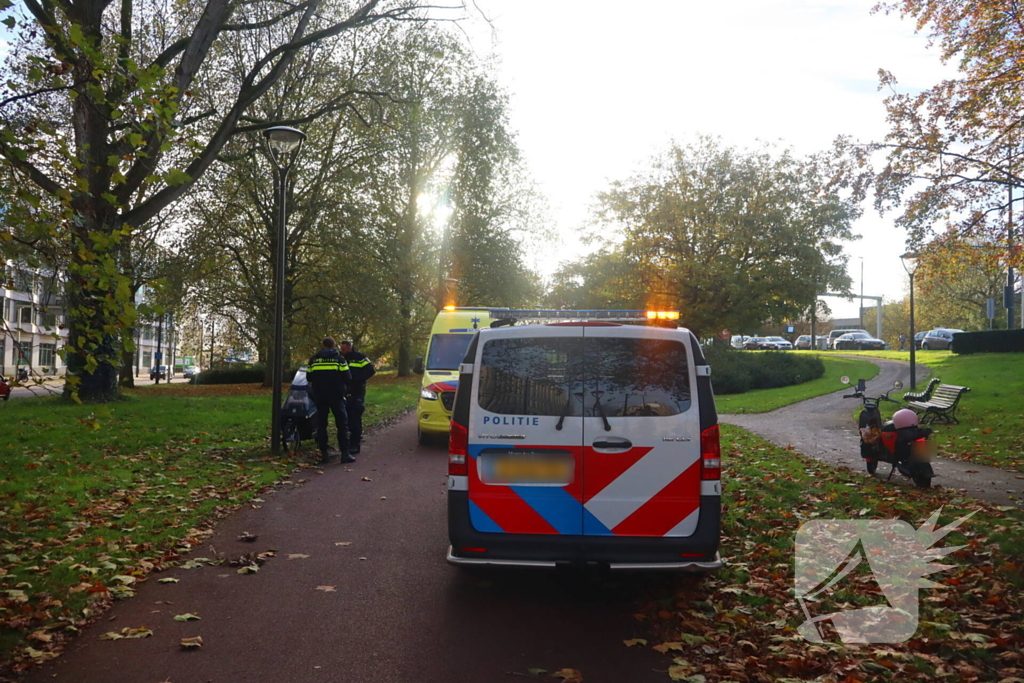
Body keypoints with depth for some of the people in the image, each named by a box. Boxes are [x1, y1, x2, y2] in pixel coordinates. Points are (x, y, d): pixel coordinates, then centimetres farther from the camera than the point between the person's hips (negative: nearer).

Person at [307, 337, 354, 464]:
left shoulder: (314, 359, 5)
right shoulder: (339, 358, -3)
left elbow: (309, 377, 9)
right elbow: (347, 377, -4)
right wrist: (344, 388, 17)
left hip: (319, 396, 3)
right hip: (336, 395, -2)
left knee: (321, 424, 9)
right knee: (342, 423, 2)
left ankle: (324, 453, 6)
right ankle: (345, 453, -4)